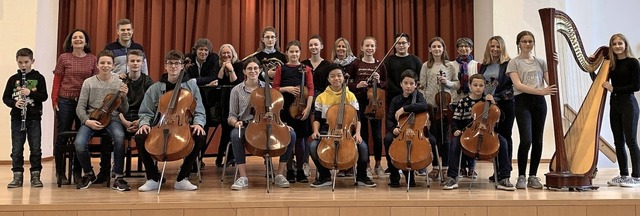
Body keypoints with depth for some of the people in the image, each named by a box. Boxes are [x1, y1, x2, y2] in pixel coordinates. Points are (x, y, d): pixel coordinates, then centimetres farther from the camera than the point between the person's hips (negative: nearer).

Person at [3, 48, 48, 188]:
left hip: (34, 118, -2)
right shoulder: (13, 79, 6)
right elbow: (5, 98, 6)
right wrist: (14, 103, -13)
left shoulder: (38, 78, 1)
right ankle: (17, 176, 13)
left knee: (35, 148, 2)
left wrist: (30, 93, -20)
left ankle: (35, 176, 11)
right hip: (17, 118, 2)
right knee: (16, 149, 4)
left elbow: (44, 96, -4)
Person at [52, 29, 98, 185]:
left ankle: (77, 172, 18)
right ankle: (60, 172, 16)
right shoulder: (64, 58, 3)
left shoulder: (93, 59, 6)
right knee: (62, 136, 4)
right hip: (65, 101, -1)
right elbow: (57, 80, 1)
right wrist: (54, 99, -5)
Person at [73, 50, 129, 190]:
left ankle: (119, 178, -20)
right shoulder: (89, 82, 5)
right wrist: (87, 121, -15)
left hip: (112, 118, -1)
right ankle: (89, 174, 4)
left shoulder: (118, 83, 5)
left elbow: (124, 111, 4)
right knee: (79, 143, -27)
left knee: (120, 138, -35)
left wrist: (123, 97, -14)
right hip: (92, 119, 1)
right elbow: (80, 107, 4)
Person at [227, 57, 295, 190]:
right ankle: (243, 177, -31)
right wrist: (236, 122, -17)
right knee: (235, 135, -38)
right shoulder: (237, 90, 6)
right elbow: (232, 116, 6)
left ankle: (280, 175, -12)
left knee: (291, 134, -23)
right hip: (246, 126, -2)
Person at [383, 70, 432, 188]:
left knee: (431, 140, -28)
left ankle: (409, 170, -9)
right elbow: (389, 120, 1)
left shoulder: (418, 95, 3)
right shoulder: (395, 100, 7)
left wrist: (404, 108, -26)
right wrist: (393, 128, -22)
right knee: (388, 139, -32)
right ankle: (394, 175, -17)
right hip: (400, 131, 0)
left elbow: (424, 106, -21)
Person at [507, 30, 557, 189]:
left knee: (538, 141, 4)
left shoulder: (540, 62, 15)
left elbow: (550, 82, 7)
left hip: (539, 102, 4)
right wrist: (541, 91, -21)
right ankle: (521, 177, -1)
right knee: (526, 140, -14)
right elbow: (518, 85, -11)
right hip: (522, 101, -4)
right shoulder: (514, 62, 2)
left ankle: (533, 176, 14)